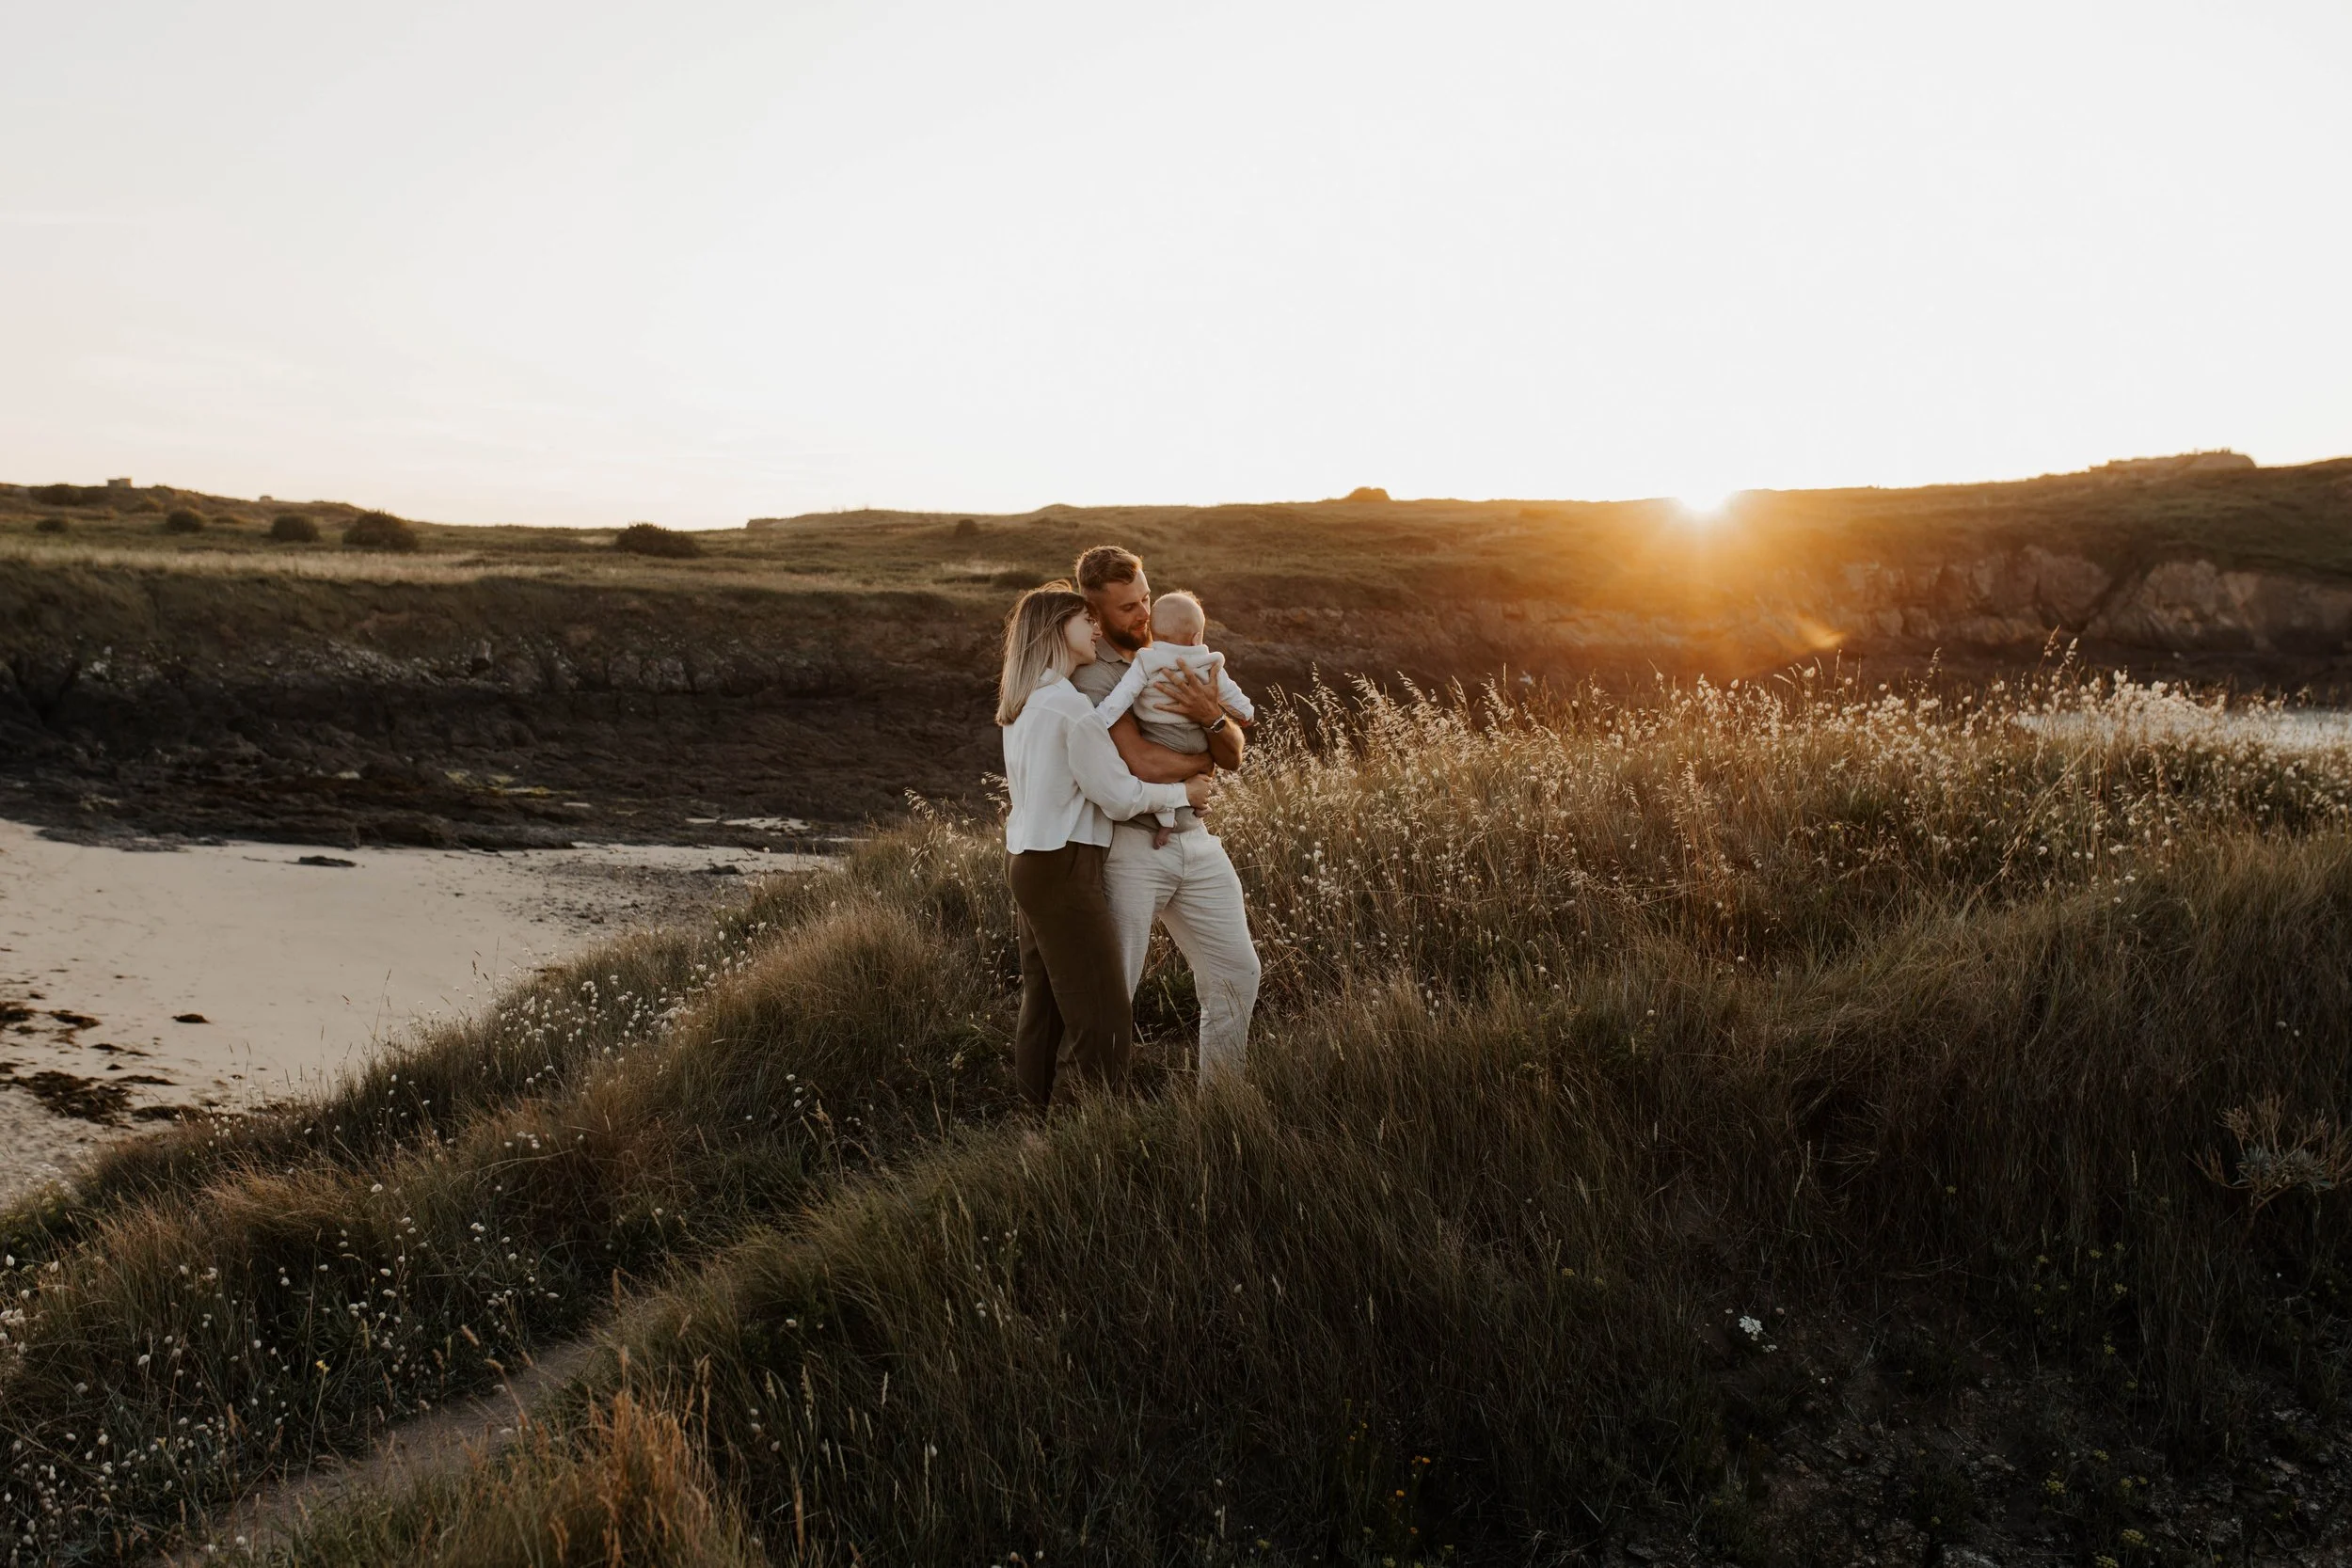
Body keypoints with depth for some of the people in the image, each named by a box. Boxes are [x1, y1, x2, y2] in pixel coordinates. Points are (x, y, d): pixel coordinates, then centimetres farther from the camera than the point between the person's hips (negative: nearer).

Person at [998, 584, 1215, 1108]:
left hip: (1025, 861, 10)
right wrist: (1184, 793, 2)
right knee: (1104, 1017, -6)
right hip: (1064, 868, -10)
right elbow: (1118, 796, -13)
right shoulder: (1070, 705, -16)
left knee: (1042, 1006, 15)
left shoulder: (1022, 702, 12)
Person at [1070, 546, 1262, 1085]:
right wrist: (1204, 761, -2)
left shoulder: (1177, 659, 11)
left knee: (1237, 974, 9)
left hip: (1194, 837, 7)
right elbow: (1142, 763, -21)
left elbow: (1234, 755, 6)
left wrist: (1211, 717, -16)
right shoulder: (1090, 672, -10)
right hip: (1129, 844, -6)